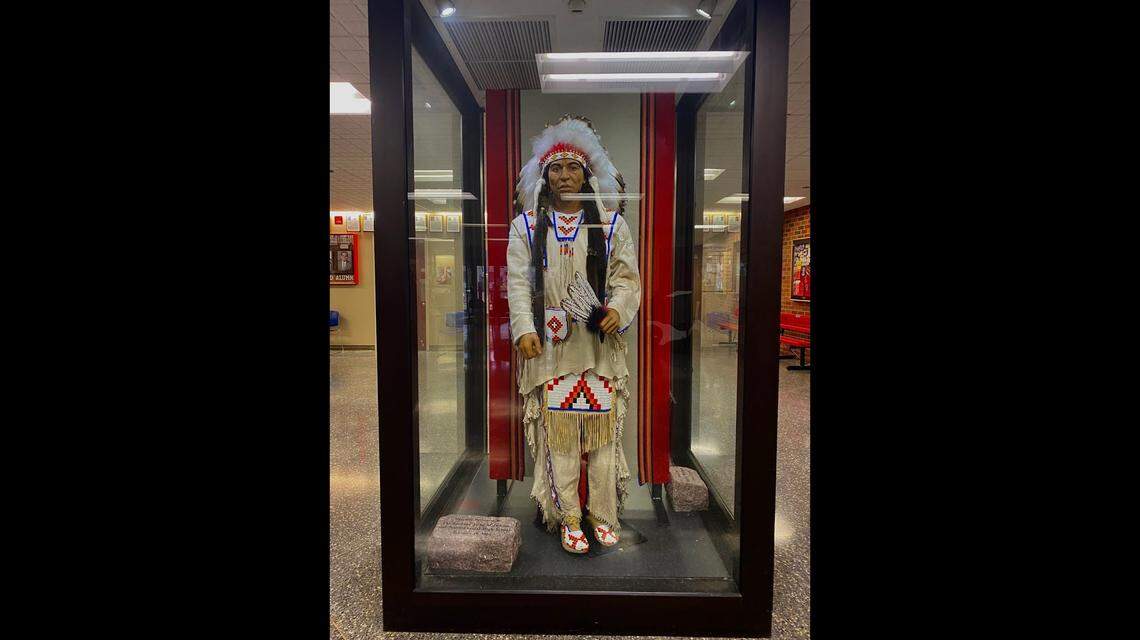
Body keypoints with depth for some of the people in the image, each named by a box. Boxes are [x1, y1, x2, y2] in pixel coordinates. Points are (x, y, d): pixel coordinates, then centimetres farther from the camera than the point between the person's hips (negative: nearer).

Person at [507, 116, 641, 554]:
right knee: (559, 430, 2)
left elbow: (627, 277, 5)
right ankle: (568, 519, 16)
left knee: (602, 427, 3)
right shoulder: (526, 226, 9)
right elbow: (518, 282, 1)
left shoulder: (611, 223, 10)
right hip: (548, 344, 0)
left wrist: (618, 309, -16)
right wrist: (524, 329, -13)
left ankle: (603, 515, 19)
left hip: (600, 342, 1)